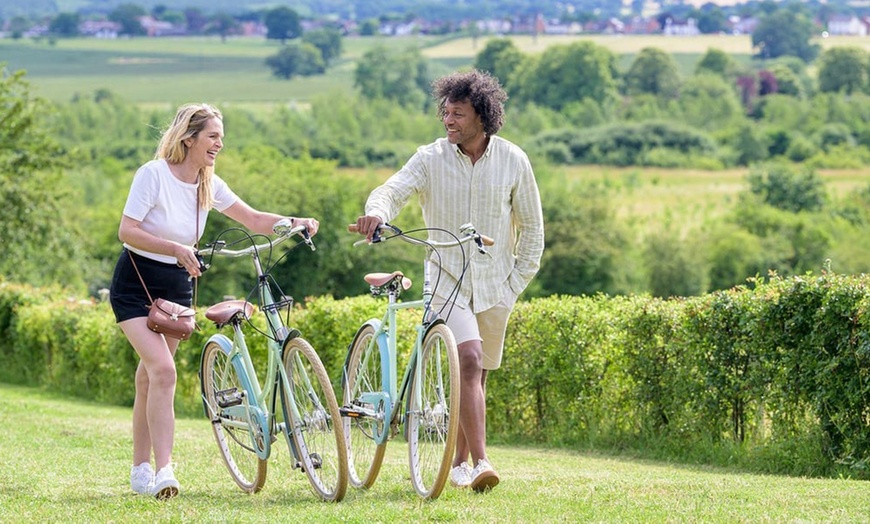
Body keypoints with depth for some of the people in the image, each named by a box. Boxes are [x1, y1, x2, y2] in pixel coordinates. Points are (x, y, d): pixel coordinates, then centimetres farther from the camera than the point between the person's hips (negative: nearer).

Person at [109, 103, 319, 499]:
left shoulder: (208, 184, 3)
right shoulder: (153, 174, -16)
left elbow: (253, 219, 1)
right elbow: (127, 231, -20)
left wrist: (296, 223, -16)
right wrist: (176, 249, -31)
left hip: (177, 288, 6)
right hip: (135, 287, -6)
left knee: (149, 379, 11)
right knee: (163, 370, -21)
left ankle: (141, 472, 18)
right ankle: (163, 472, -23)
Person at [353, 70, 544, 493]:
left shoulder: (513, 161, -2)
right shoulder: (431, 159, -6)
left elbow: (531, 227, 7)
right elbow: (393, 190, -20)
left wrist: (518, 280, 3)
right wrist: (376, 212, -43)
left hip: (494, 284, 2)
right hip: (447, 279, -2)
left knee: (476, 375, 10)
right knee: (469, 360, -21)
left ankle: (460, 461, 25)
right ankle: (480, 462, -26)